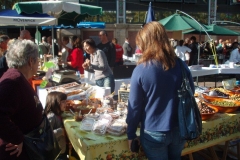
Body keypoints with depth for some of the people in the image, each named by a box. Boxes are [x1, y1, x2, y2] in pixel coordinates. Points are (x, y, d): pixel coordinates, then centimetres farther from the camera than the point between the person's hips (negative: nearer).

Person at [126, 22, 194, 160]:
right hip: (179, 129, 4)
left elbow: (135, 106, -12)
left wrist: (131, 134, 1)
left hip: (154, 133, -3)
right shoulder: (181, 65, -7)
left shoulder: (141, 70, -18)